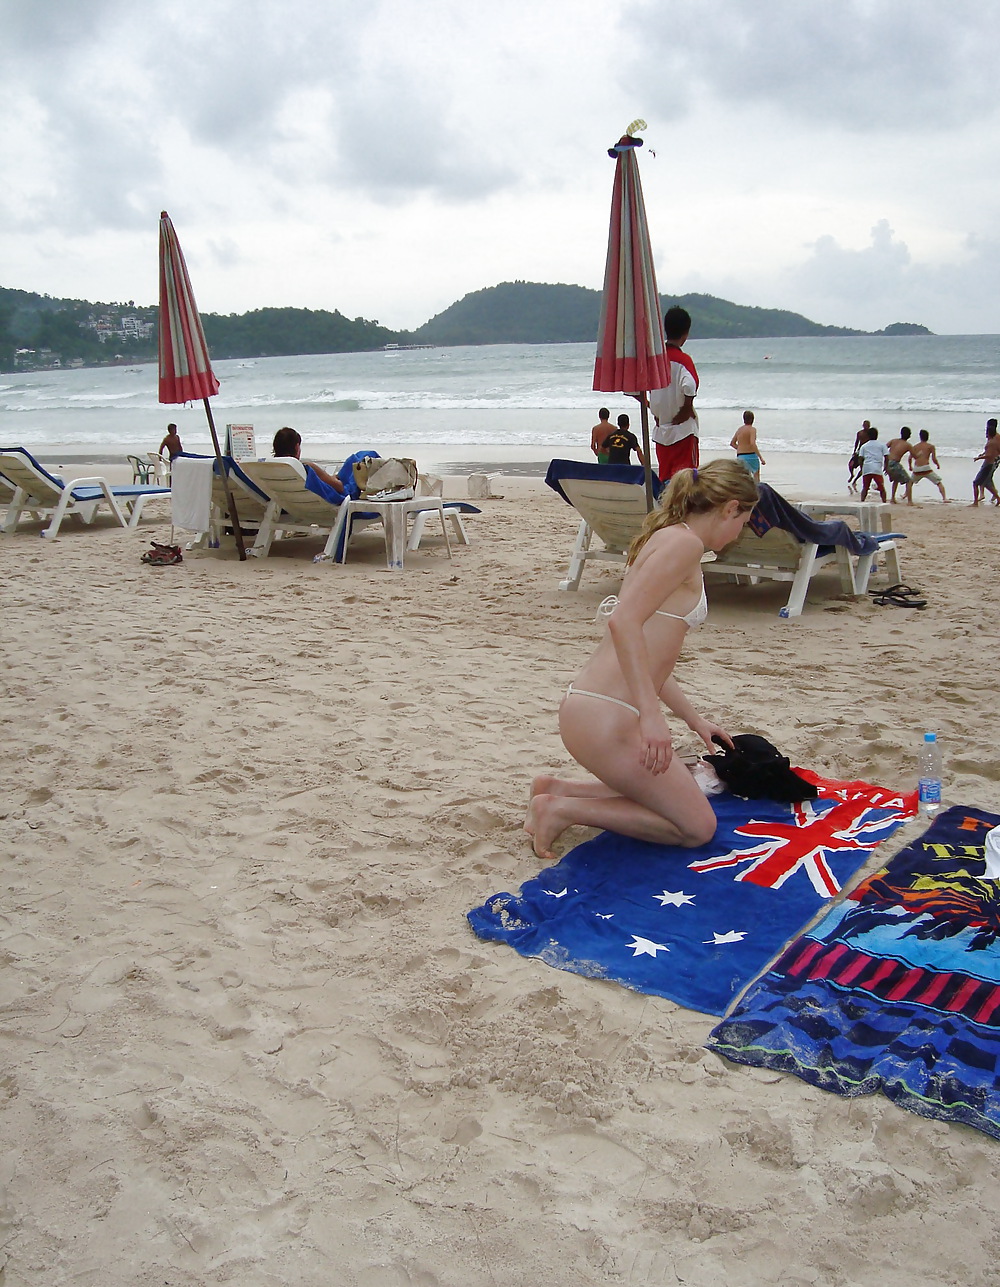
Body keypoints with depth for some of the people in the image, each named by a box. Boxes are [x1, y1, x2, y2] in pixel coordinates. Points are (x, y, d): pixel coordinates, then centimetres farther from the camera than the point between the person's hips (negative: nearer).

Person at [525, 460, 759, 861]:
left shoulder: (667, 540, 20)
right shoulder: (684, 541, -10)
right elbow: (624, 621, -25)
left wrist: (693, 718, 32)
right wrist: (651, 715, -28)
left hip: (590, 709, 10)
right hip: (606, 718, -10)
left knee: (670, 795, 26)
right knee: (697, 826, 4)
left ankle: (559, 790, 16)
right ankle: (564, 808, -2)